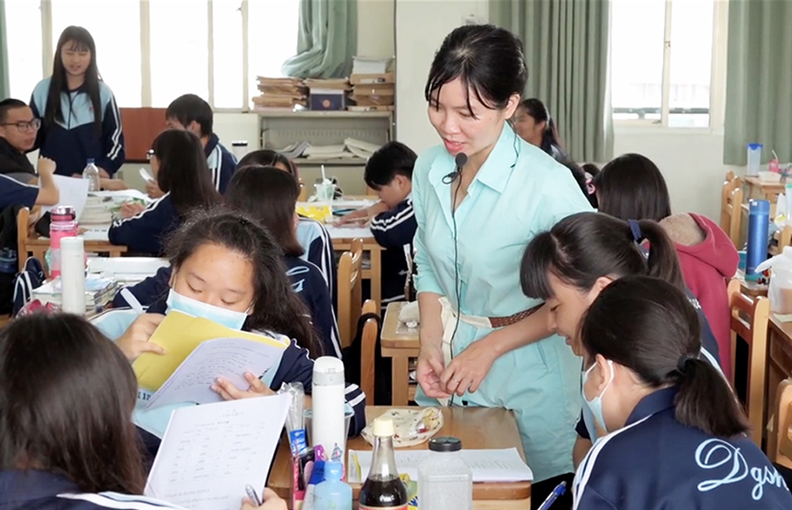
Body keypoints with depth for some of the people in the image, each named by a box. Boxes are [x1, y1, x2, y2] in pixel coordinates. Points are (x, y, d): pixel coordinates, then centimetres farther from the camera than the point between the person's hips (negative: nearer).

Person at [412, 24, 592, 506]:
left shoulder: (548, 184, -22)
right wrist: (431, 345, -5)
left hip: (524, 378, -5)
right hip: (448, 372, 5)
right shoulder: (429, 168, -3)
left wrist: (490, 347, -14)